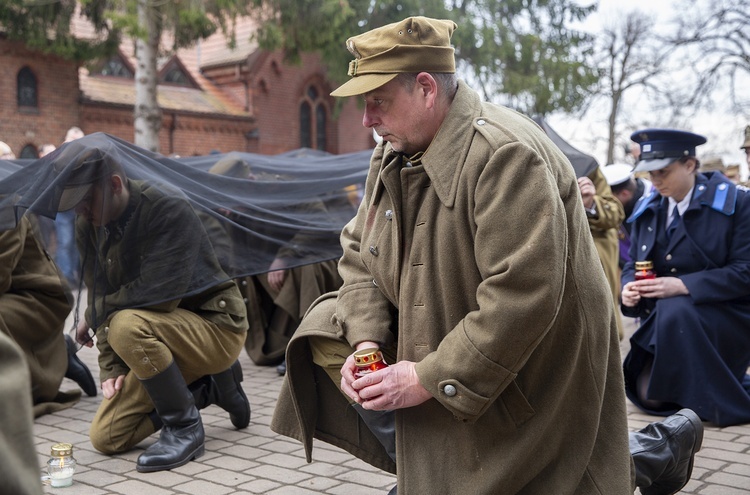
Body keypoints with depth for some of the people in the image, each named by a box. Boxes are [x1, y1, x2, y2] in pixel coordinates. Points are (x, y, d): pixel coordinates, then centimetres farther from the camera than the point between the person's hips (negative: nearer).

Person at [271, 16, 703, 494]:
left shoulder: (506, 154, -28)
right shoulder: (392, 156, 1)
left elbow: (523, 298, -34)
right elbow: (360, 253, 6)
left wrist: (428, 379, -29)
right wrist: (366, 340, -12)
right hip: (426, 342, 8)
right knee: (328, 335, -3)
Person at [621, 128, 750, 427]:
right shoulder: (647, 208, 5)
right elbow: (634, 264, 11)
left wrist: (682, 286, -28)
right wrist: (629, 289, -14)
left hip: (726, 318, -5)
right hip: (667, 322, 5)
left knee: (676, 310, -36)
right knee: (650, 396, -6)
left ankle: (716, 400, -16)